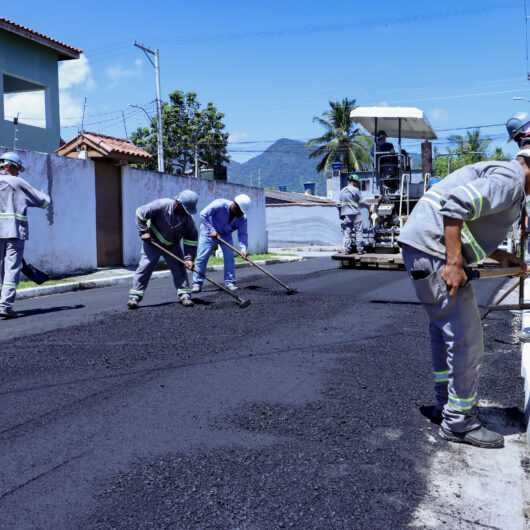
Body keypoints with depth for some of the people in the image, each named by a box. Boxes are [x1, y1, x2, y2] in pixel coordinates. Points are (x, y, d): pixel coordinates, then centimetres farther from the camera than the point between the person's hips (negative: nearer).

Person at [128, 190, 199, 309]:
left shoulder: (187, 218, -18)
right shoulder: (162, 205, -28)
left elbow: (191, 239, -11)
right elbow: (140, 213, -17)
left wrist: (188, 257, -20)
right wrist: (143, 232, -18)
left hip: (172, 246, 3)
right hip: (152, 242, -3)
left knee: (179, 268, -3)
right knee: (144, 267, -7)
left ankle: (184, 295, 6)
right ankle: (135, 297, -3)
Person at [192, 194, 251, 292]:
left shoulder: (242, 218, -18)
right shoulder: (219, 205, -31)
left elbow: (243, 234, -18)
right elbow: (203, 215, -26)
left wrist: (243, 248, -35)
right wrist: (212, 230, -30)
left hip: (225, 235, 4)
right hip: (209, 232, -4)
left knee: (229, 257, -6)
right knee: (202, 257, -8)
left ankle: (230, 282, 4)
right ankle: (197, 283, -2)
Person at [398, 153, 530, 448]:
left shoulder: (500, 176, 22)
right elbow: (456, 205, -25)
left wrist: (501, 256, 14)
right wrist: (454, 263, -25)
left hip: (424, 247, 11)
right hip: (432, 249, -11)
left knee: (445, 328, 22)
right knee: (466, 337, -6)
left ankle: (447, 402, 37)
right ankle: (459, 423, 5)